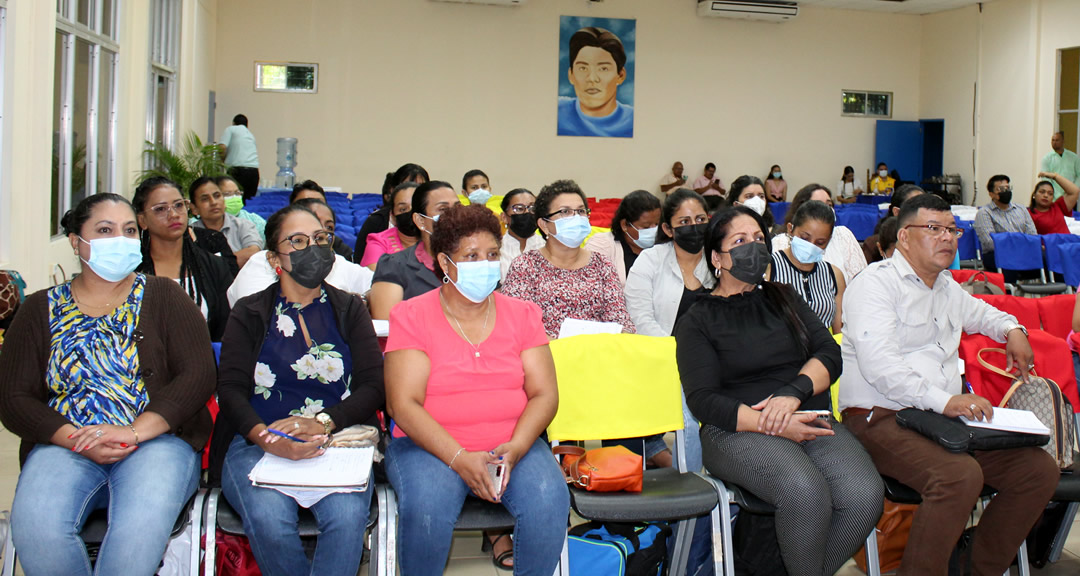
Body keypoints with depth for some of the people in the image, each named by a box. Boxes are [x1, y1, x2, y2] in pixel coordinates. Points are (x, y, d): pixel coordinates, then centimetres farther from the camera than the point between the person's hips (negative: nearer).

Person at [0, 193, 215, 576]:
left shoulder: (163, 297, 12)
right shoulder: (41, 309, 16)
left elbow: (198, 375, -1)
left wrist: (134, 432, -16)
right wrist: (77, 440, -12)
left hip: (156, 440, -1)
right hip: (65, 445, 2)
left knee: (141, 525, -35)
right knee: (34, 528, -30)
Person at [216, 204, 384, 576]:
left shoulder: (349, 310, 16)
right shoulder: (249, 314, 14)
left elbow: (374, 385, 5)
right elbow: (231, 389, 2)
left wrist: (323, 422, -15)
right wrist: (265, 437, -20)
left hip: (338, 440, 0)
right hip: (260, 443, 0)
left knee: (347, 515, -33)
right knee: (269, 520, -31)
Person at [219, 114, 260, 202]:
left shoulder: (231, 129, 11)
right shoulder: (251, 134, 27)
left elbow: (222, 147, -4)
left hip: (238, 169, -5)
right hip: (254, 170, 5)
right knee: (248, 201, 6)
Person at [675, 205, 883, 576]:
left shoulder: (783, 299, 22)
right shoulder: (698, 321, 9)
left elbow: (829, 354, 9)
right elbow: (703, 400, -3)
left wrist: (794, 393, -13)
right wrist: (772, 424, -17)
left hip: (810, 419, 4)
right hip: (738, 431, -4)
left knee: (864, 493, -26)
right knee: (805, 490, -35)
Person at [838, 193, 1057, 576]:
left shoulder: (947, 288, 24)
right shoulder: (876, 283, -5)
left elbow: (981, 313, 49)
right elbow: (878, 364, -19)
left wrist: (1011, 329, 26)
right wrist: (944, 401, -28)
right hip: (882, 419, -8)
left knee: (1039, 469, -8)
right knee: (960, 475, -34)